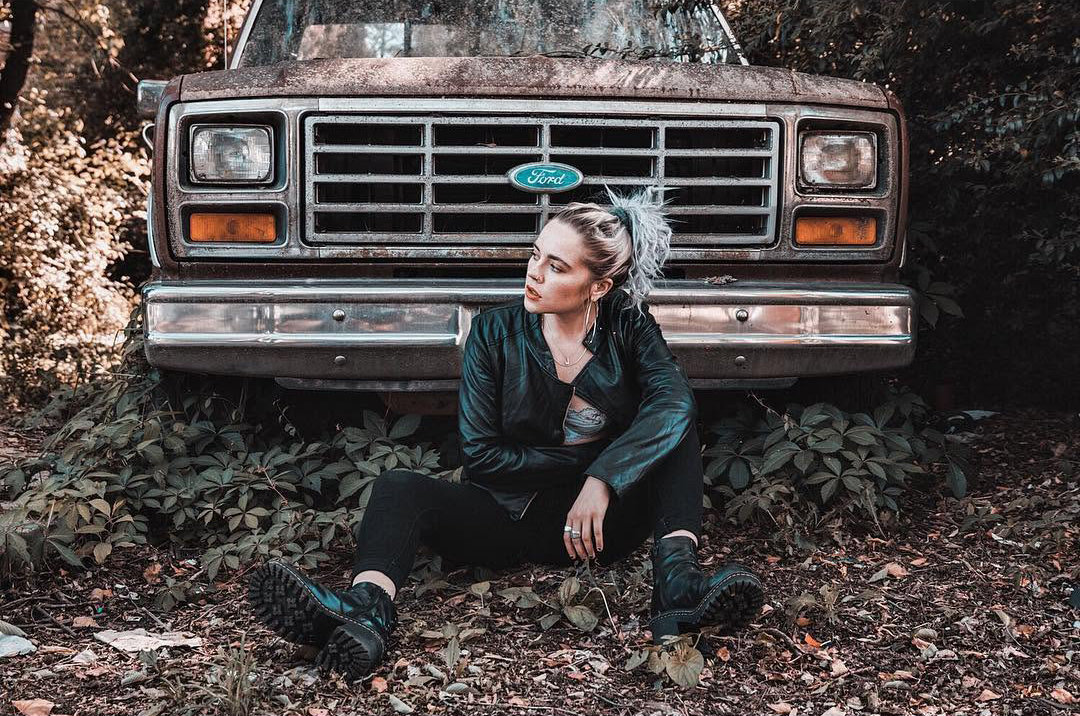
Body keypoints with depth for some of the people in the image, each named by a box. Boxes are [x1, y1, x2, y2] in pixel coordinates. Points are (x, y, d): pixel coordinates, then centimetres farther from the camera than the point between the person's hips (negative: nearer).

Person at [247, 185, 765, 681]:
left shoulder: (626, 324, -1)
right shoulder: (494, 332, -2)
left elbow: (674, 402, -20)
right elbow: (479, 454, -6)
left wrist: (601, 480, -29)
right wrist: (580, 462, -12)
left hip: (606, 517, 0)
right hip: (516, 514, 0)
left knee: (678, 425, -20)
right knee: (398, 486, -24)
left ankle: (676, 581, -38)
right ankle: (366, 614, -53)